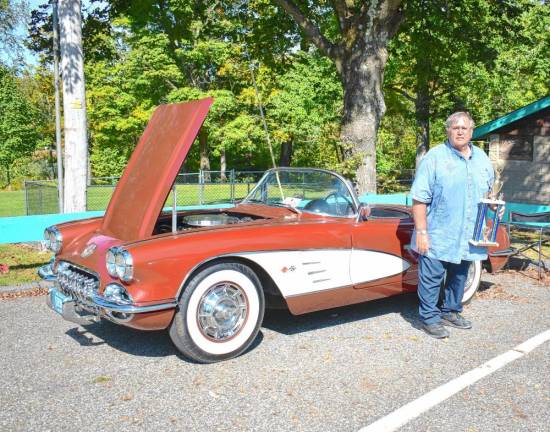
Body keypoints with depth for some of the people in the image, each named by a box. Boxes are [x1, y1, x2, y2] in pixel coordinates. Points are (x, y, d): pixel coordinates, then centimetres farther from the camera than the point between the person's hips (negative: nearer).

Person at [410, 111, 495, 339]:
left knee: (459, 276, 17)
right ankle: (429, 318, 13)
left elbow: (489, 191, 23)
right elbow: (419, 198, -13)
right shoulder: (435, 157, -9)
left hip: (467, 237, 6)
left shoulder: (482, 158, 10)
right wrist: (421, 232, -17)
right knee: (432, 278, 0)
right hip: (438, 236, -6)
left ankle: (450, 312, 34)